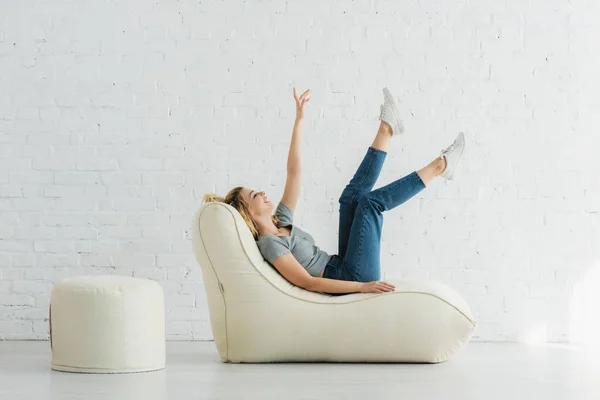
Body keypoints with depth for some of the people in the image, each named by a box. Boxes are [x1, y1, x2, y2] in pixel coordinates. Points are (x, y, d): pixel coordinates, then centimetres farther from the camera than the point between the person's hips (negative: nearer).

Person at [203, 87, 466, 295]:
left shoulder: (280, 221, 10)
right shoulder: (269, 243, -17)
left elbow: (294, 173, 10)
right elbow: (307, 282, -25)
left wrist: (299, 121, 5)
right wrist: (361, 287, -31)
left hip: (345, 269, 9)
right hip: (352, 279, -9)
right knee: (371, 201, -11)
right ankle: (439, 166, 2)